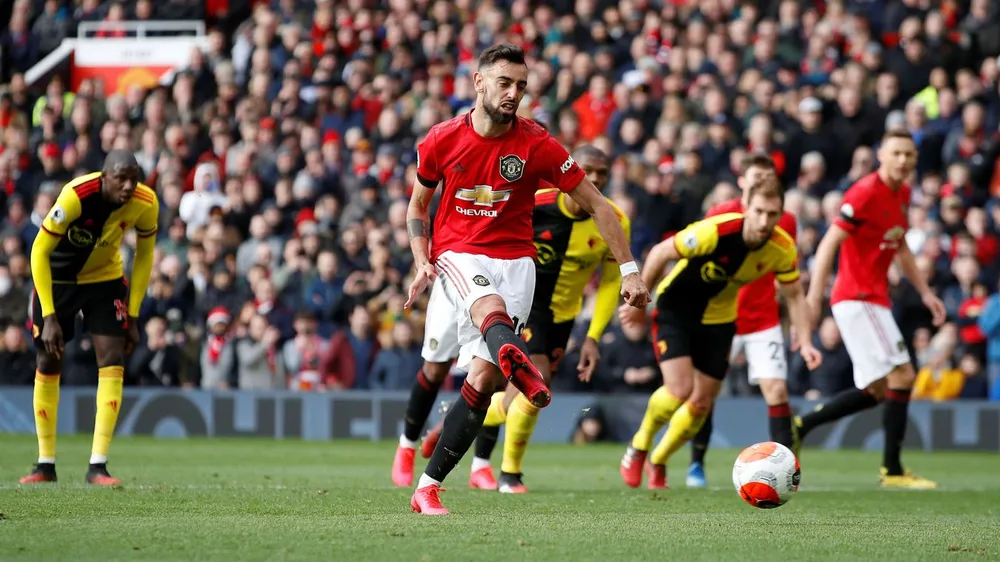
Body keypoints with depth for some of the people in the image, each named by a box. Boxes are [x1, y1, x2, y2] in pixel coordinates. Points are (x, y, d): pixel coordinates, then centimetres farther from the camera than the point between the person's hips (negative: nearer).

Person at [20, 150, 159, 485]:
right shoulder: (75, 196, -34)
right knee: (48, 365, 1)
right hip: (56, 277, -2)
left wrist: (132, 316, -5)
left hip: (105, 278, 2)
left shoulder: (145, 203, -22)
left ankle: (98, 465, -11)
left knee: (113, 362, -12)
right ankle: (46, 464, 13)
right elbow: (39, 251, -26)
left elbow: (144, 255, -4)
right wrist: (49, 317, -28)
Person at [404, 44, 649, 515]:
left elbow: (595, 203, 0)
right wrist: (421, 261, -3)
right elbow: (418, 205, 14)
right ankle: (520, 365, -74)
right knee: (492, 308, -37)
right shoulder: (442, 140, -2)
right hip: (458, 254, -1)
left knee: (483, 379, -10)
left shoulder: (537, 144, -5)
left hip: (515, 260, 1)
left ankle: (428, 486, -1)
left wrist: (629, 270, -4)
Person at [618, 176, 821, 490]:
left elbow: (794, 296, -2)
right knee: (680, 388, -21)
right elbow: (660, 253, -19)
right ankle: (639, 446, 7)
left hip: (718, 319, 5)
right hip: (676, 309, -5)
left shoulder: (783, 249, -19)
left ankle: (657, 462, 32)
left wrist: (804, 343, -14)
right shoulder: (714, 232, -32)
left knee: (701, 403, 6)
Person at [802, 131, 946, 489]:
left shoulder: (902, 194, 11)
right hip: (858, 299, -9)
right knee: (902, 376, -13)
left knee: (879, 390, 13)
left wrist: (925, 292, 19)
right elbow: (829, 244, -19)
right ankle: (892, 470, -10)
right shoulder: (866, 193, -16)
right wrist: (814, 298, -25)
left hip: (874, 301, 9)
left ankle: (801, 426, 19)